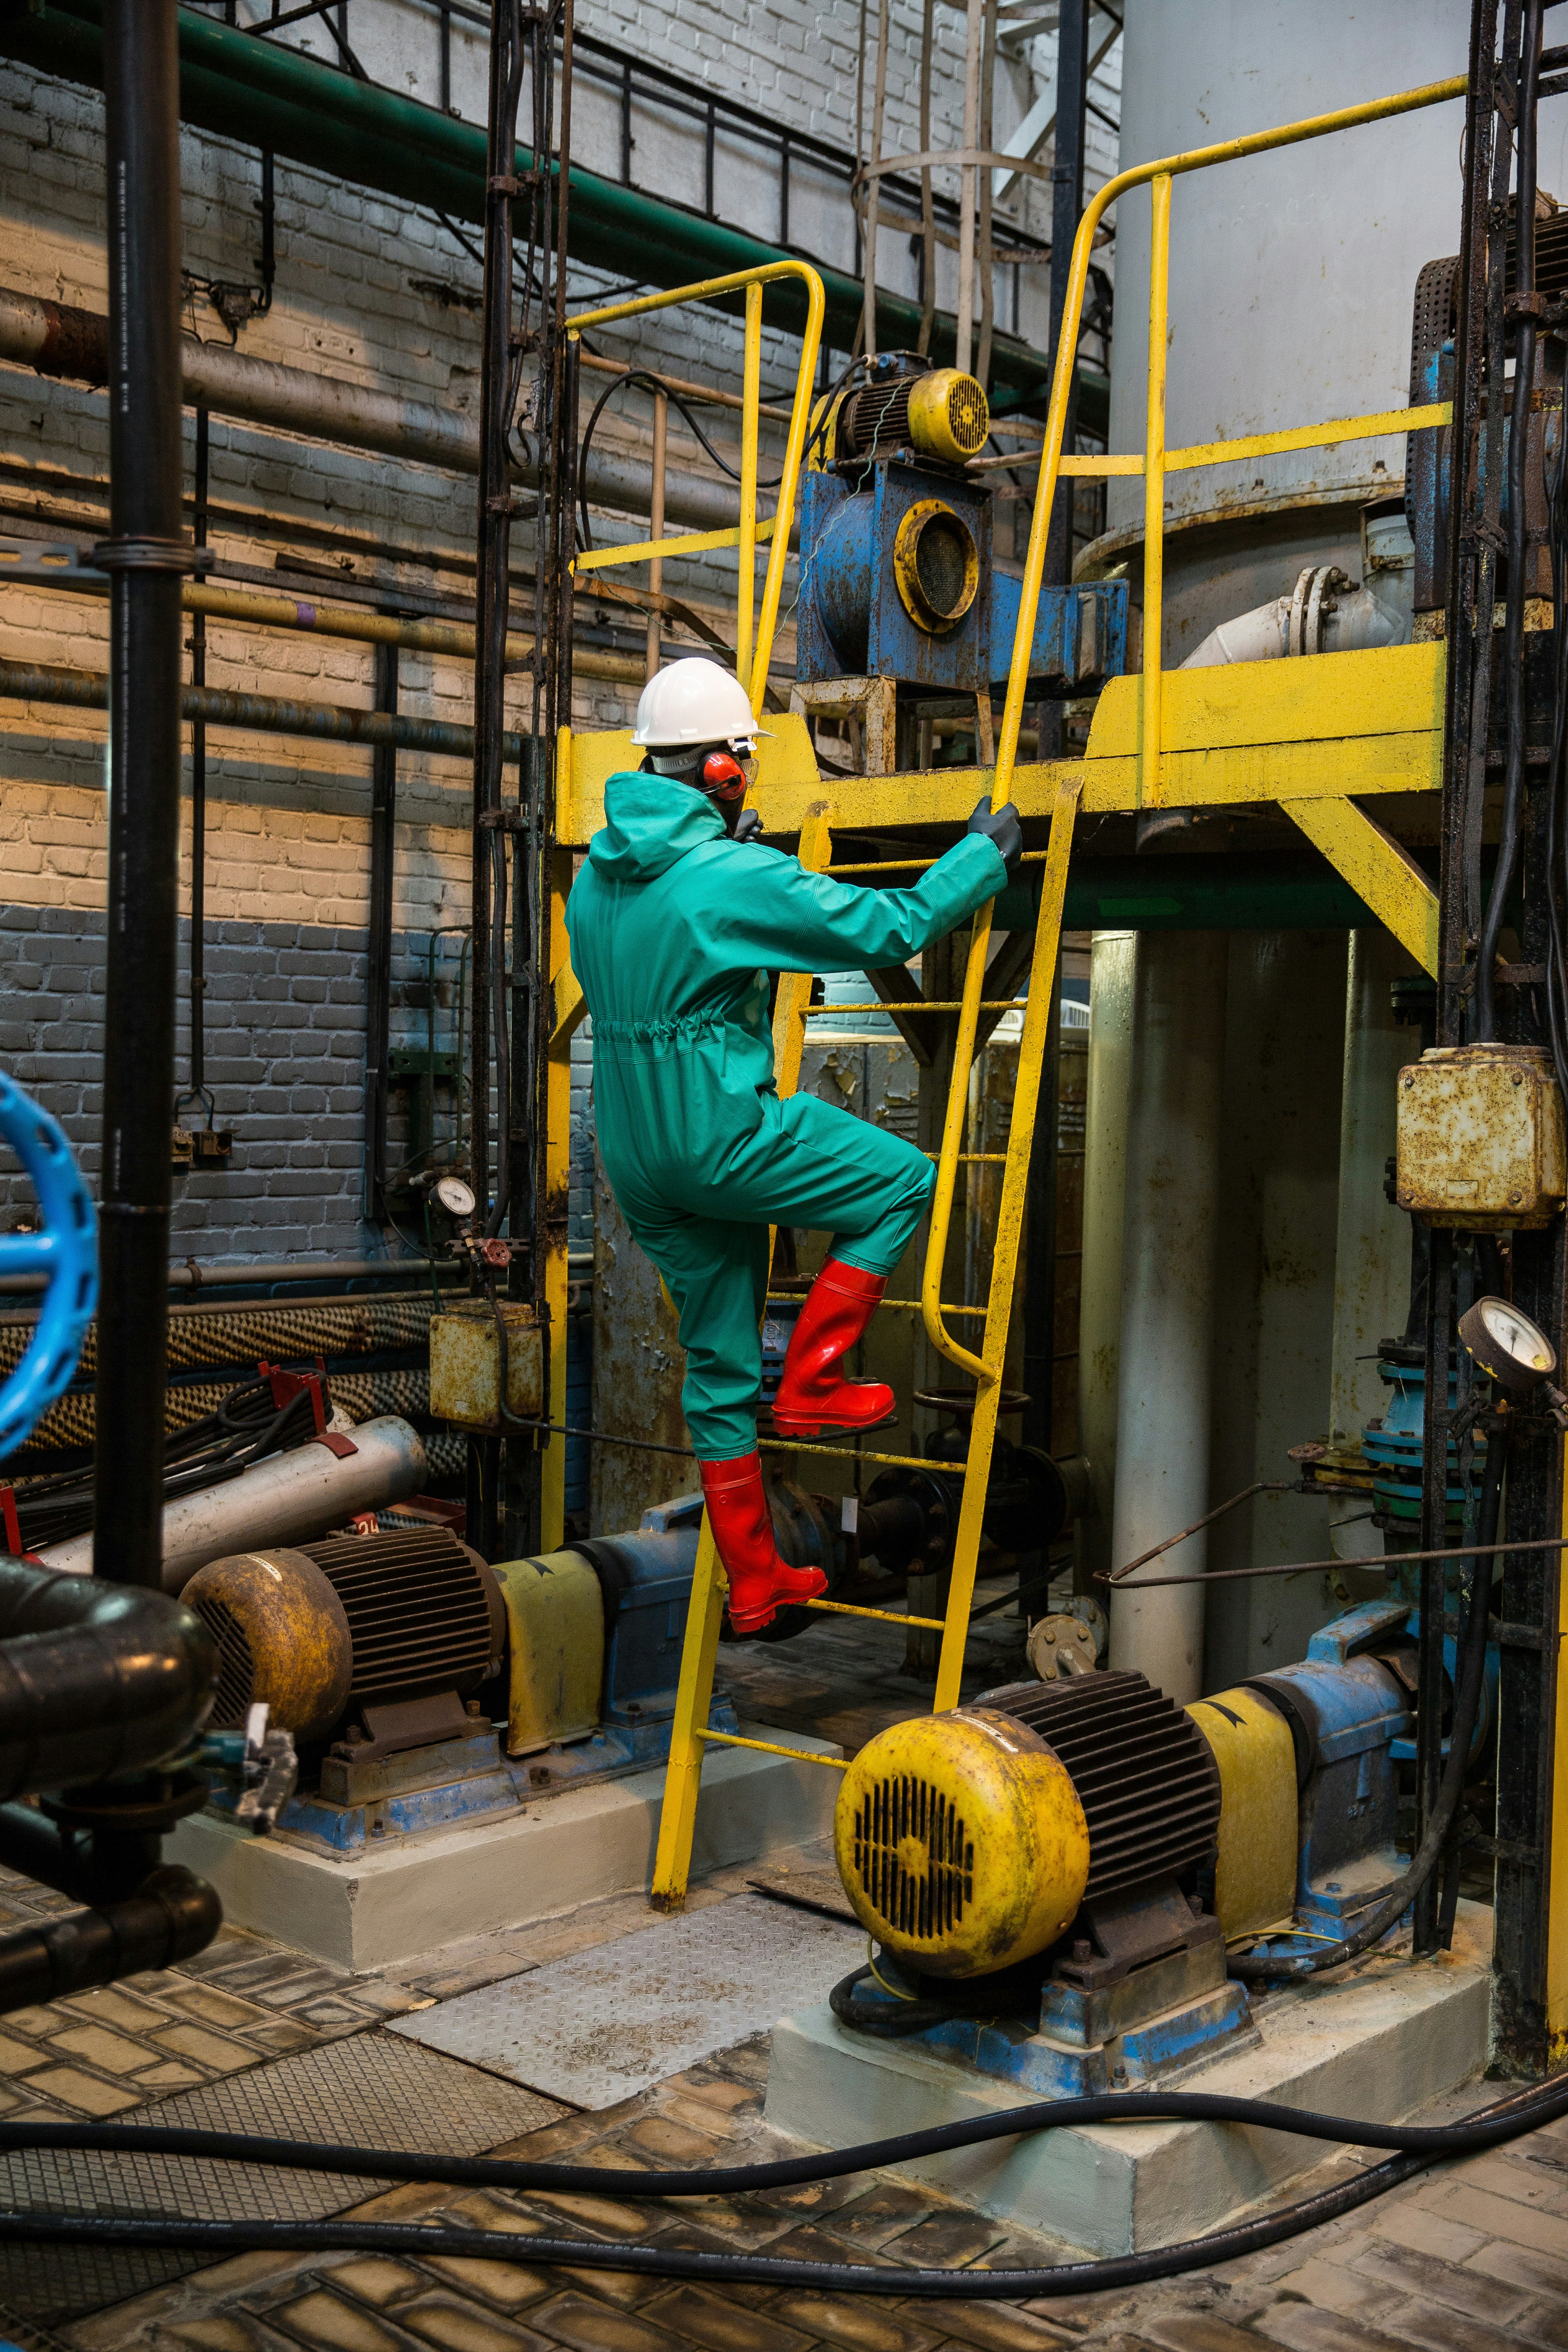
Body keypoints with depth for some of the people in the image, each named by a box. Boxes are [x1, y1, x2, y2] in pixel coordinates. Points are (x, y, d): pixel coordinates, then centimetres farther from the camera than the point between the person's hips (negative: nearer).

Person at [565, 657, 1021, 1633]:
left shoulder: (597, 874, 7)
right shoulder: (735, 876, -18)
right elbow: (890, 927, -13)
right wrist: (984, 854, 2)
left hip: (637, 1152, 8)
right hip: (720, 1135, -8)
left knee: (719, 1360, 15)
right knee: (903, 1181, 10)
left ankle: (754, 1579, 23)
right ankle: (810, 1383, 8)